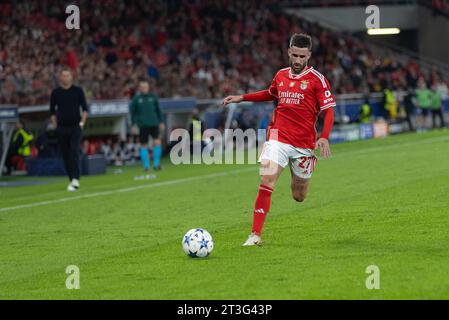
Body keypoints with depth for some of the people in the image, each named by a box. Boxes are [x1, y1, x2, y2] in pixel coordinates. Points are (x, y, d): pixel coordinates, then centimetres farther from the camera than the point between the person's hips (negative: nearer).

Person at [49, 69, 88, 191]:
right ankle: (71, 179, 14)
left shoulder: (78, 91, 3)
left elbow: (84, 108, 4)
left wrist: (82, 122, -6)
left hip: (75, 126, -2)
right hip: (61, 128, 2)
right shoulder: (56, 93, 7)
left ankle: (75, 180, -20)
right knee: (66, 154, 4)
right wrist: (55, 125, 5)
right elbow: (52, 111, 12)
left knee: (75, 152, -14)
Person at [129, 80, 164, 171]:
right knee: (144, 145, 1)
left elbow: (158, 110, 14)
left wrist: (161, 122, 13)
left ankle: (156, 164, -5)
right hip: (143, 125, -1)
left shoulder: (153, 97, 7)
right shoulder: (136, 99, 2)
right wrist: (133, 125, 0)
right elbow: (132, 112, 5)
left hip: (154, 124, 1)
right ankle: (146, 165, 11)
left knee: (157, 142, -12)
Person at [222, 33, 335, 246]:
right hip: (278, 138, 2)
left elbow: (328, 111, -7)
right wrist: (242, 98, 25)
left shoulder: (317, 79, -5)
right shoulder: (281, 75, 9)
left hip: (303, 144, -2)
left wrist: (324, 137, -22)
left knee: (299, 197, 12)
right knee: (266, 184, -18)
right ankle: (256, 235, -17)